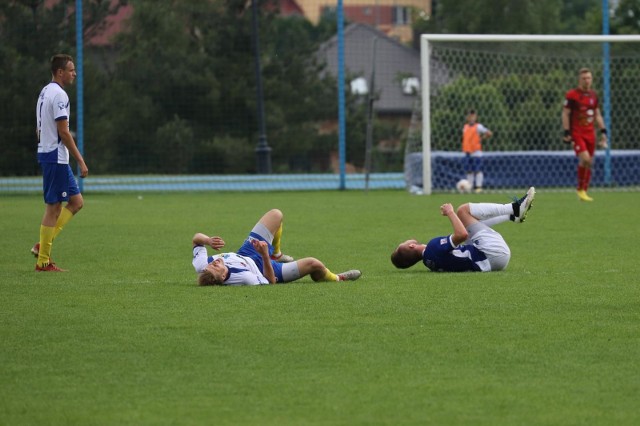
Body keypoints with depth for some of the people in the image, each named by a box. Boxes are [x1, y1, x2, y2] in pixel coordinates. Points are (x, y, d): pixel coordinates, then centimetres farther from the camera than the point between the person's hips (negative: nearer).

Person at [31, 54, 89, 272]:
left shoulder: (45, 92, 16)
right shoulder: (59, 95, -15)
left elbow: (39, 129, 21)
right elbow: (63, 132, -19)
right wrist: (80, 161, -17)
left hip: (46, 154, 10)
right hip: (56, 157, -10)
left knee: (76, 201, 12)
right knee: (53, 207, -5)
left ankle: (43, 246, 9)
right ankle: (43, 260, -1)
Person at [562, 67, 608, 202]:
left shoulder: (593, 95, 12)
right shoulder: (572, 95, -6)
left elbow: (597, 115, 19)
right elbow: (565, 114, -6)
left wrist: (603, 131, 12)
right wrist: (567, 133, -13)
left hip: (590, 134, 6)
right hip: (577, 134, -6)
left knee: (589, 162, 4)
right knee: (585, 158, -21)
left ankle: (584, 191, 16)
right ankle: (580, 189, -4)